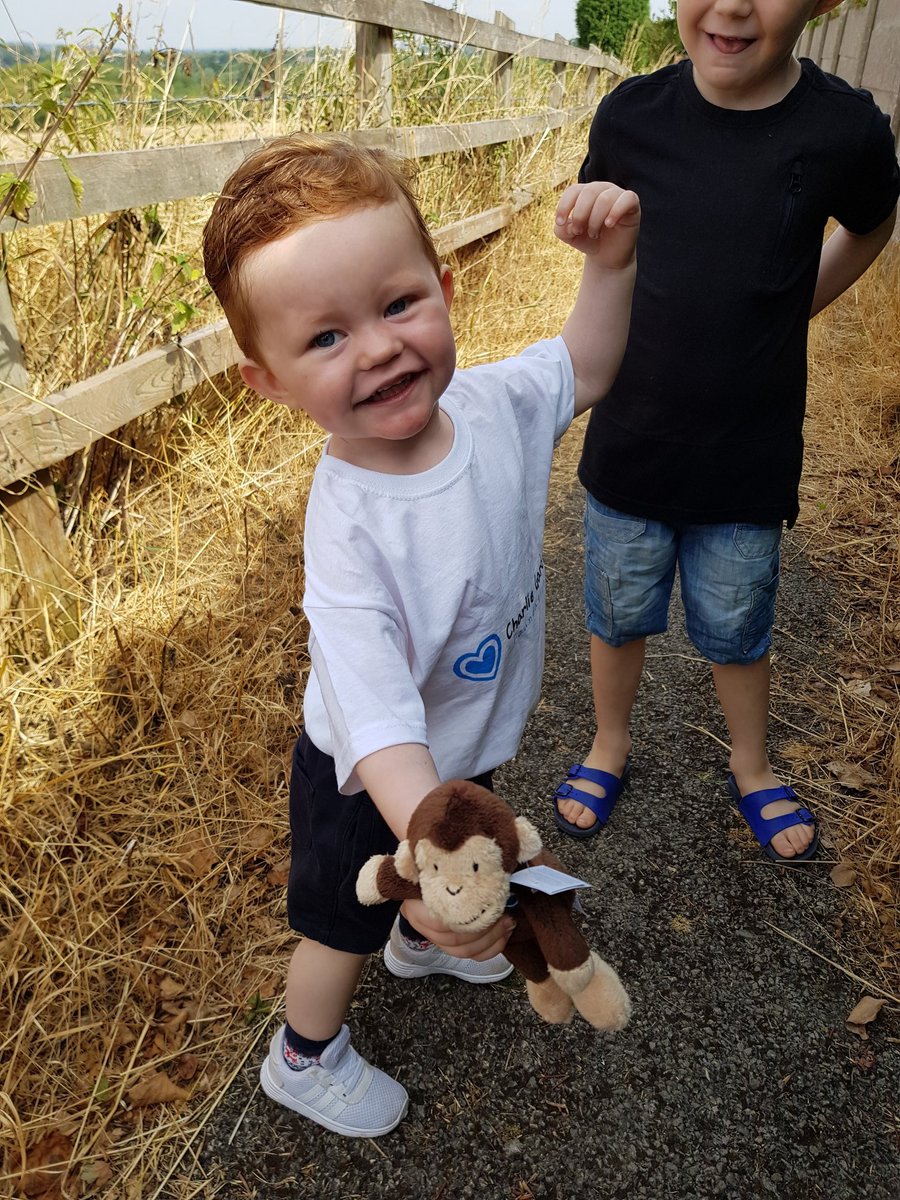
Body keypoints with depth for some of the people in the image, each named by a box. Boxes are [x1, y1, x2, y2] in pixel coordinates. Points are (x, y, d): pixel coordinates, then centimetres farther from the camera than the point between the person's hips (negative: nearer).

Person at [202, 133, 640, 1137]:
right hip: (369, 782, -6)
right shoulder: (352, 529, -40)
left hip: (465, 746, 7)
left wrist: (608, 261, -12)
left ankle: (422, 944, 70)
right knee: (345, 928, 21)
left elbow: (582, 370, 2)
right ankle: (304, 1058, 53)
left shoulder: (489, 403, -19)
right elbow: (379, 724, -43)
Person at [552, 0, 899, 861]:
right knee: (617, 617, 17)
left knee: (737, 632, 16)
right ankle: (609, 746, 43)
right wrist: (652, 323, 4)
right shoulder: (631, 114, -10)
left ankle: (752, 768, 43)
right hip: (628, 449, 1)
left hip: (748, 462, -1)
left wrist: (782, 315, 3)